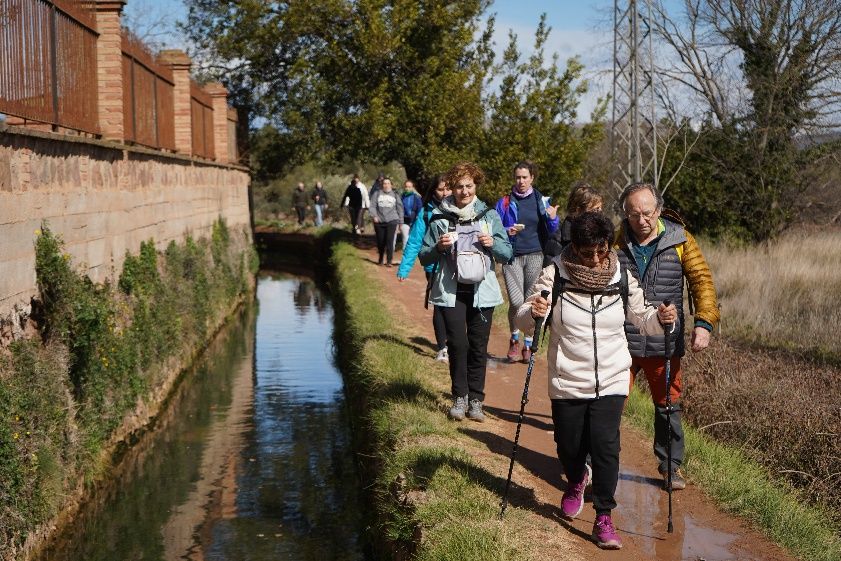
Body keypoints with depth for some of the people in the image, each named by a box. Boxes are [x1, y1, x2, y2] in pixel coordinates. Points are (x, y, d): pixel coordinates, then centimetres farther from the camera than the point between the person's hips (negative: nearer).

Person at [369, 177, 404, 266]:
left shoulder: (395, 195, 7)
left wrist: (400, 221, 10)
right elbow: (372, 206, 0)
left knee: (389, 241, -12)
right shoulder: (377, 193, 4)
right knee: (380, 241, 8)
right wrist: (374, 216, -15)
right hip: (379, 221, 1)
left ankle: (389, 261, -9)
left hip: (391, 221, -1)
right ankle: (380, 259, 29)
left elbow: (400, 208, 12)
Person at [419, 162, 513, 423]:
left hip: (482, 291, 1)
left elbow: (507, 254, 9)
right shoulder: (440, 218, 3)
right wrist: (439, 247, -12)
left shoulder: (489, 216, 7)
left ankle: (475, 400, 12)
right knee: (458, 343, -8)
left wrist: (493, 243, -10)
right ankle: (459, 397, 6)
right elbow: (424, 257, 7)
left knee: (479, 347, 2)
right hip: (452, 291, -1)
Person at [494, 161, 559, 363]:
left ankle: (528, 344, 18)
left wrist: (552, 219, -11)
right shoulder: (505, 203, 5)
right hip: (512, 257, -1)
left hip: (535, 256, 1)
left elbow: (551, 232, 9)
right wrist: (507, 231, -14)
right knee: (516, 302, -13)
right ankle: (514, 339, 13)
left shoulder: (542, 201, 8)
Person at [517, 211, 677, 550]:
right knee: (569, 447, 12)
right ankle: (576, 481, 48)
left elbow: (641, 317, 8)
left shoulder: (622, 278, -3)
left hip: (611, 381, 0)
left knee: (605, 446, -12)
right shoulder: (555, 275, -9)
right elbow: (522, 318, -9)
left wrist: (661, 319, -14)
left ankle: (604, 518, 3)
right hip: (567, 382, 0)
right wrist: (533, 312, -32)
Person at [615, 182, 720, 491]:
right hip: (619, 342, -1)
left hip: (664, 345, 1)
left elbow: (701, 280, -3)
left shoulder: (680, 240, -2)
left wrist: (704, 321, -17)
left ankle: (670, 465, 32)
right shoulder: (614, 240, -2)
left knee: (668, 406, 14)